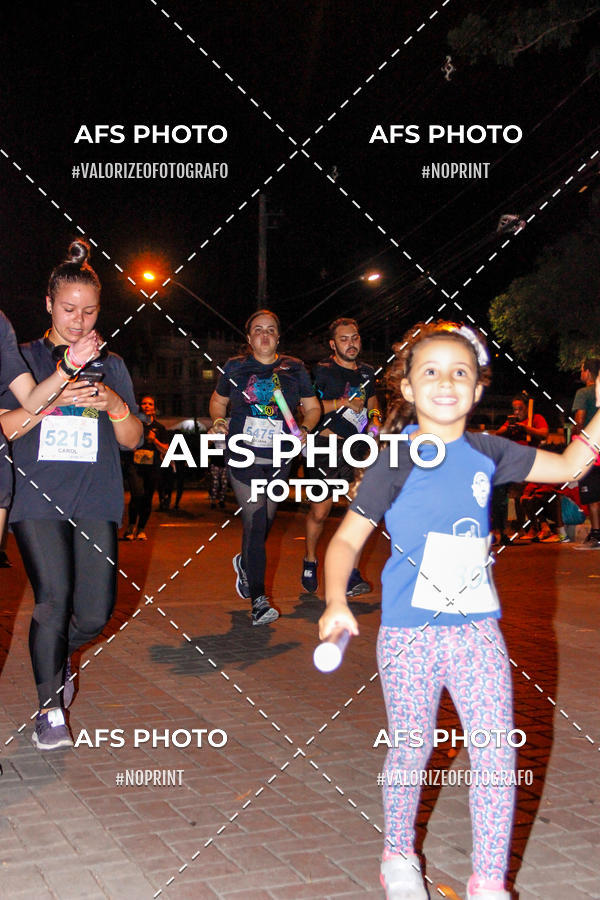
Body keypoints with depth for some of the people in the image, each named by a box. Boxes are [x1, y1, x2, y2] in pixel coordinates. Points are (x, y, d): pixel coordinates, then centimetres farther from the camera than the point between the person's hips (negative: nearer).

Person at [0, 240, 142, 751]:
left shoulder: (111, 365, 15)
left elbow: (132, 440, 12)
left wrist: (115, 405, -9)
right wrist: (53, 395, -13)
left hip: (96, 502, 2)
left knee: (96, 613, -2)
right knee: (53, 601, -13)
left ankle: (59, 654, 32)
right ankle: (51, 709, 5)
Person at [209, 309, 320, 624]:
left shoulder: (294, 369, 8)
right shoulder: (235, 367, 6)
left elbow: (312, 406, 14)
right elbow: (218, 400, 19)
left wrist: (304, 429, -6)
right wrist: (218, 421, -1)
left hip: (279, 458, 3)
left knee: (264, 521, 11)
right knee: (255, 521, -13)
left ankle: (245, 563, 45)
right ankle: (259, 600, -11)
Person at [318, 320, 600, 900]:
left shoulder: (487, 454, 4)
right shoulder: (395, 462, -8)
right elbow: (347, 538, -5)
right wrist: (335, 602, -21)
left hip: (478, 630, 3)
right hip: (409, 634, -3)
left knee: (496, 754, 0)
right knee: (411, 750, 10)